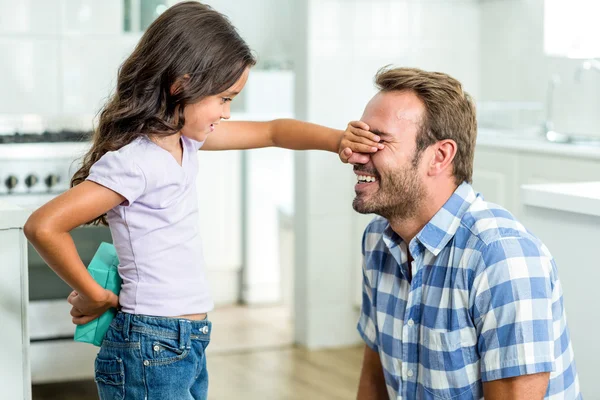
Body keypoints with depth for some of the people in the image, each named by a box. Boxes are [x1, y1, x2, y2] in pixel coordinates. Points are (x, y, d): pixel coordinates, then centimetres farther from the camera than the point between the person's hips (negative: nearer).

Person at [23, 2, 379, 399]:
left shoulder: (184, 137, 5)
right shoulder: (135, 161, -20)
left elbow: (271, 132, 13)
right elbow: (44, 226, -26)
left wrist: (336, 139, -3)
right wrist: (96, 297, -13)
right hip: (152, 351, -9)